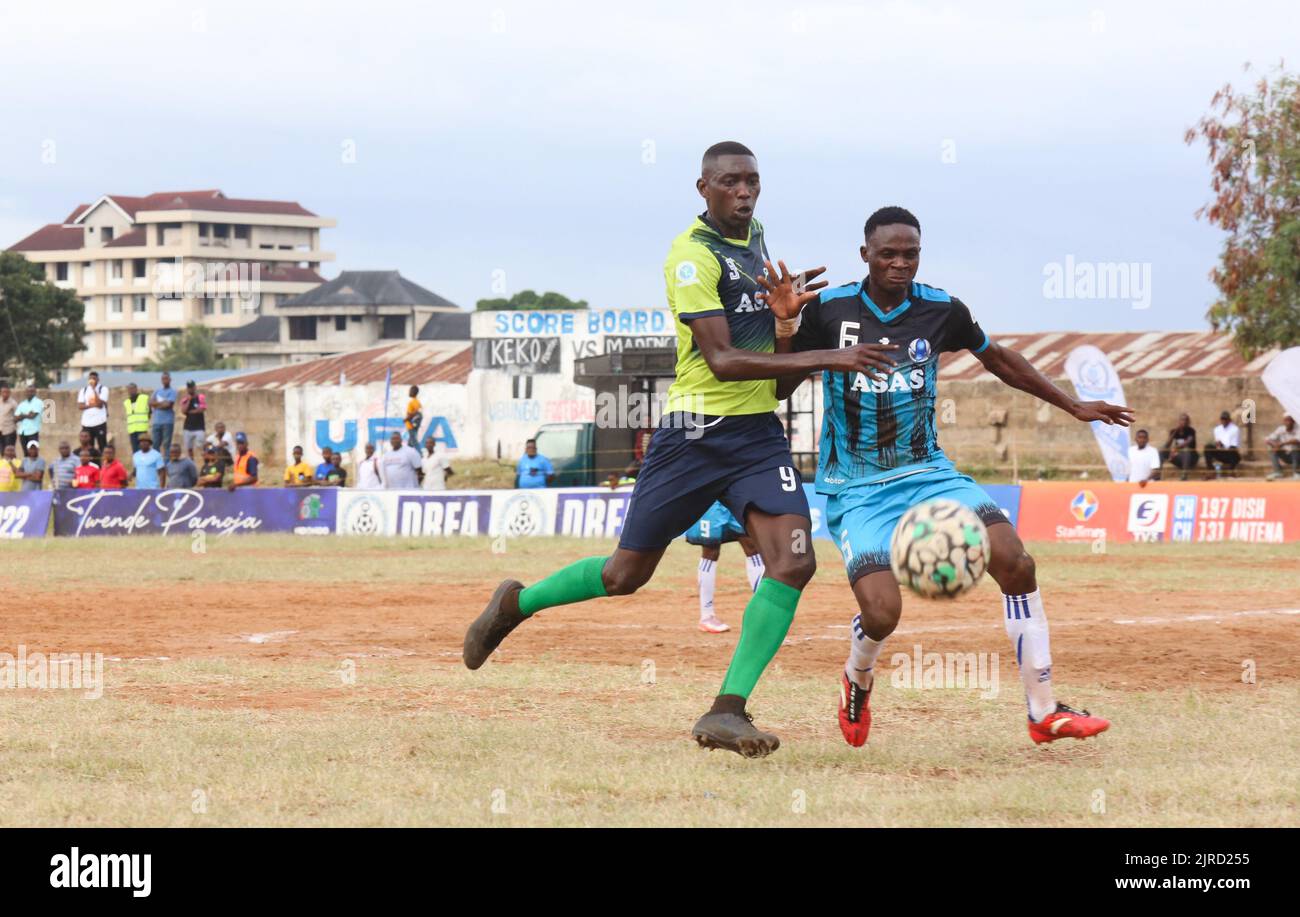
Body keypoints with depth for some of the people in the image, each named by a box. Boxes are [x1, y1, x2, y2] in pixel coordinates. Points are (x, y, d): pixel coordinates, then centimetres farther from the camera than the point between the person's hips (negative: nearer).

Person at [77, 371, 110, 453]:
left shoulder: (103, 389, -1)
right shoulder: (83, 390, 10)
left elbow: (100, 403, -14)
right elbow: (80, 406, 2)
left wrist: (93, 389, -13)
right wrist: (92, 405, -12)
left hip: (100, 422, -4)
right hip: (87, 422, 4)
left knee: (102, 446, -2)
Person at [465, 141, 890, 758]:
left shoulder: (756, 238, 11)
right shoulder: (692, 254, -14)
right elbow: (722, 360, -23)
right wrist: (826, 359, -25)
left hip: (759, 432, 6)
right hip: (696, 431, -6)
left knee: (793, 563, -16)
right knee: (627, 574, 4)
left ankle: (727, 712, -14)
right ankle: (515, 605, 32)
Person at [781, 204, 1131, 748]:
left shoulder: (941, 311, 0)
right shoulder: (830, 311, -7)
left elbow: (997, 360, 17)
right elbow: (779, 389, -1)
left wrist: (1071, 406, 20)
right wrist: (786, 323, -18)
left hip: (927, 472, 3)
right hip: (856, 490, -3)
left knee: (1014, 561, -19)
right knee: (881, 612, -23)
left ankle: (1044, 713, -10)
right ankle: (857, 681, 16)